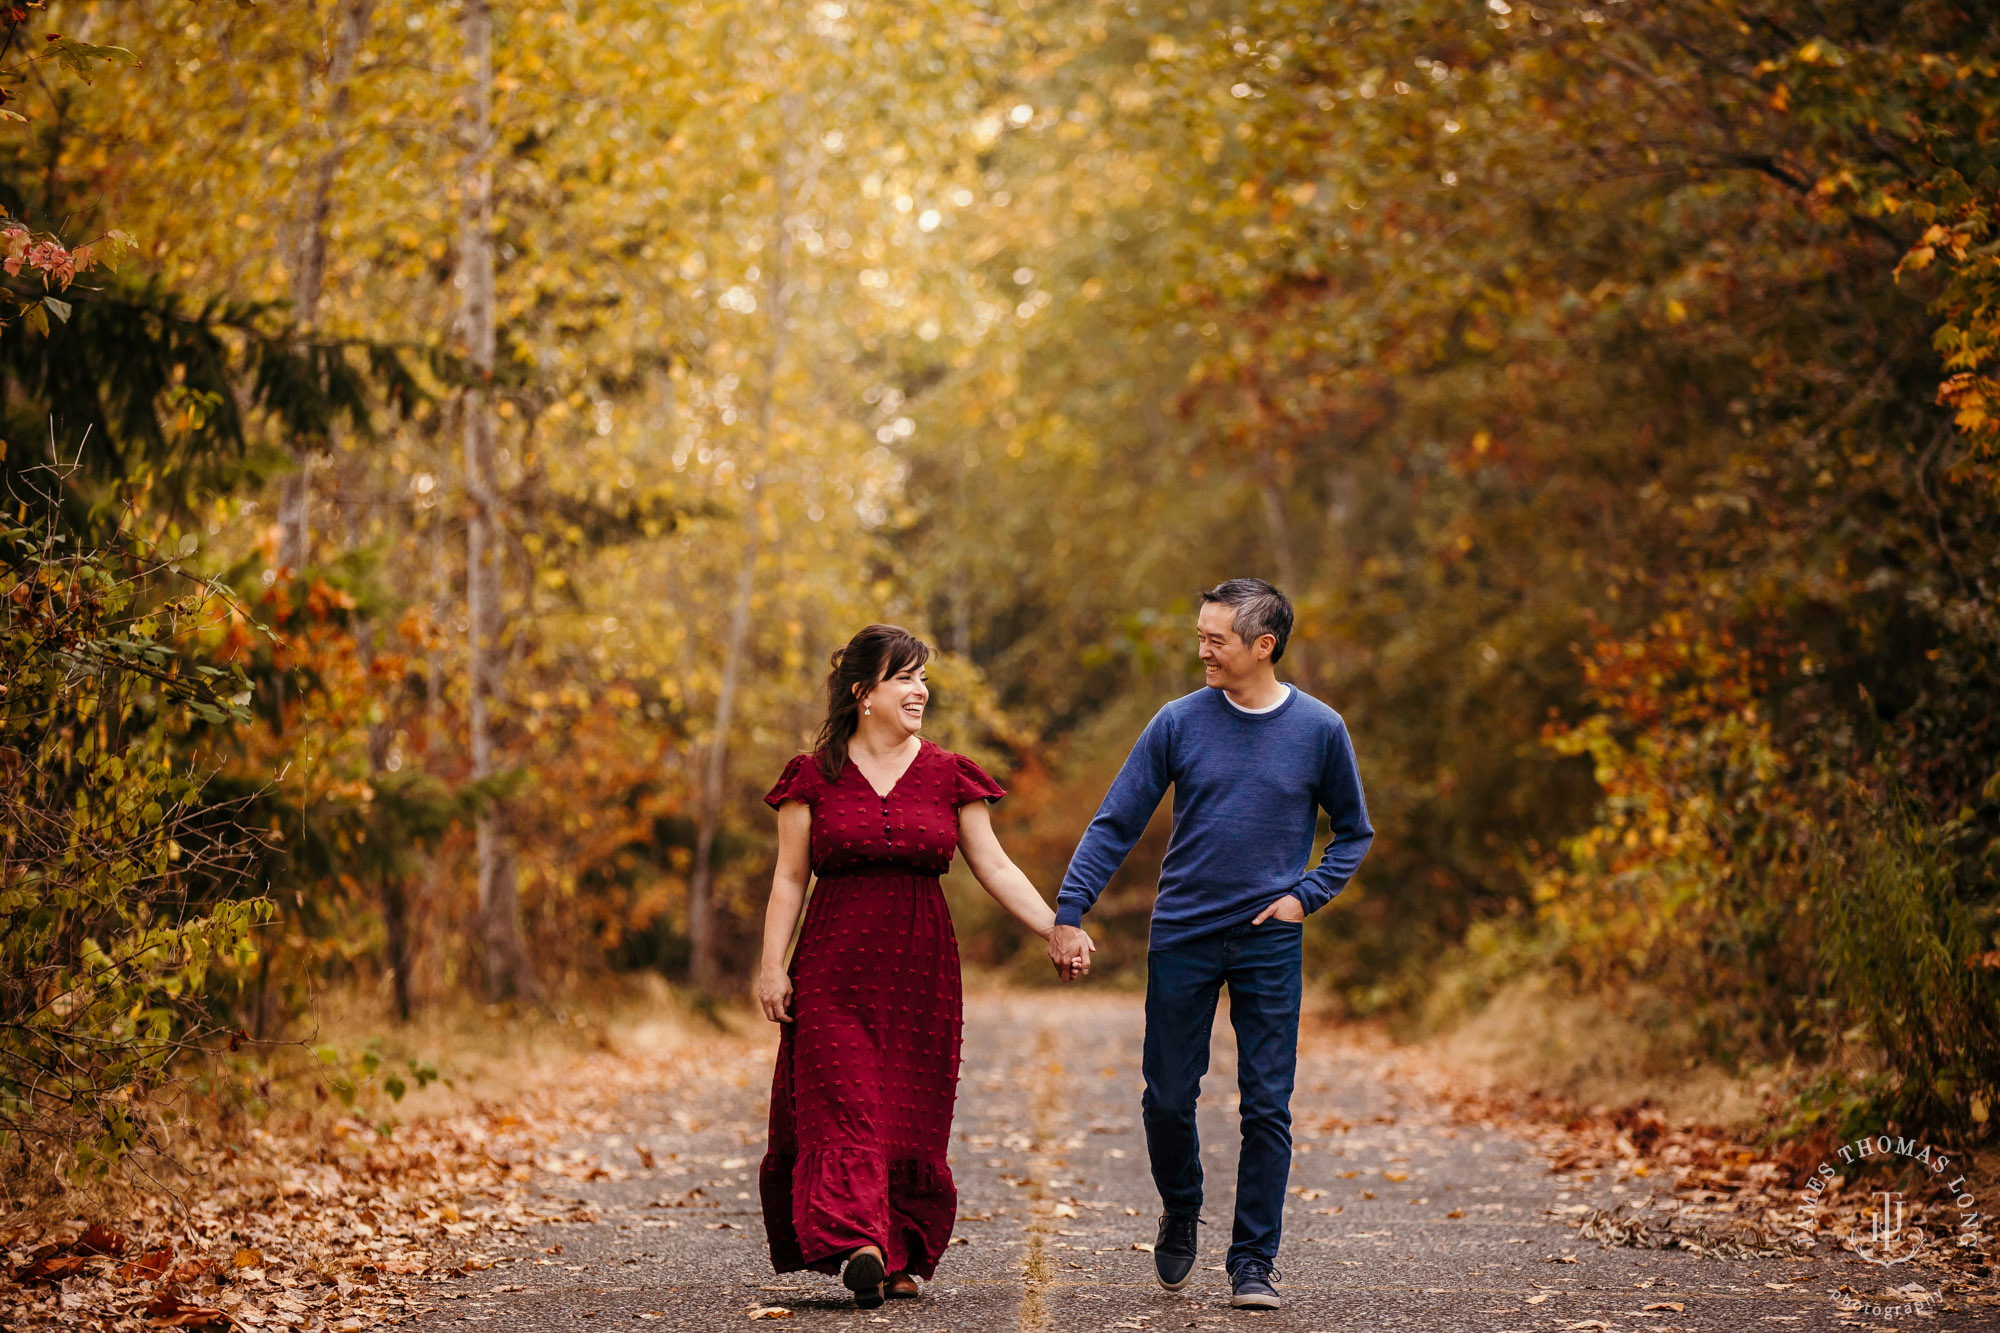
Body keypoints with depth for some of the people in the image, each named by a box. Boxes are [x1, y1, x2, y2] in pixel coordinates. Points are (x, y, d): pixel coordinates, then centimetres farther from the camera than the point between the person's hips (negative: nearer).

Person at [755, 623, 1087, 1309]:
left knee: (913, 1112, 2)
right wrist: (772, 966, -4)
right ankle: (859, 1245, -25)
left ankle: (902, 1256, 12)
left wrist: (1056, 931, -4)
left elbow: (995, 869, 6)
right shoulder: (816, 776, 3)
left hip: (920, 966, 2)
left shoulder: (947, 776, 7)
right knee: (843, 1104, -13)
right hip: (835, 966, -2)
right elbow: (789, 879, 4)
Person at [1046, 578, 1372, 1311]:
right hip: (1181, 939, 1)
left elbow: (1353, 832, 11)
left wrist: (1306, 895, -4)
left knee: (1267, 1107, -2)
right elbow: (1115, 824, 0)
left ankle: (1253, 1261, 6)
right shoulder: (1179, 723, -2)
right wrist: (1068, 912, -8)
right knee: (1168, 1097, 5)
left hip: (1268, 943, -1)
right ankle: (1180, 1215, 31)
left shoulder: (1319, 730, -2)